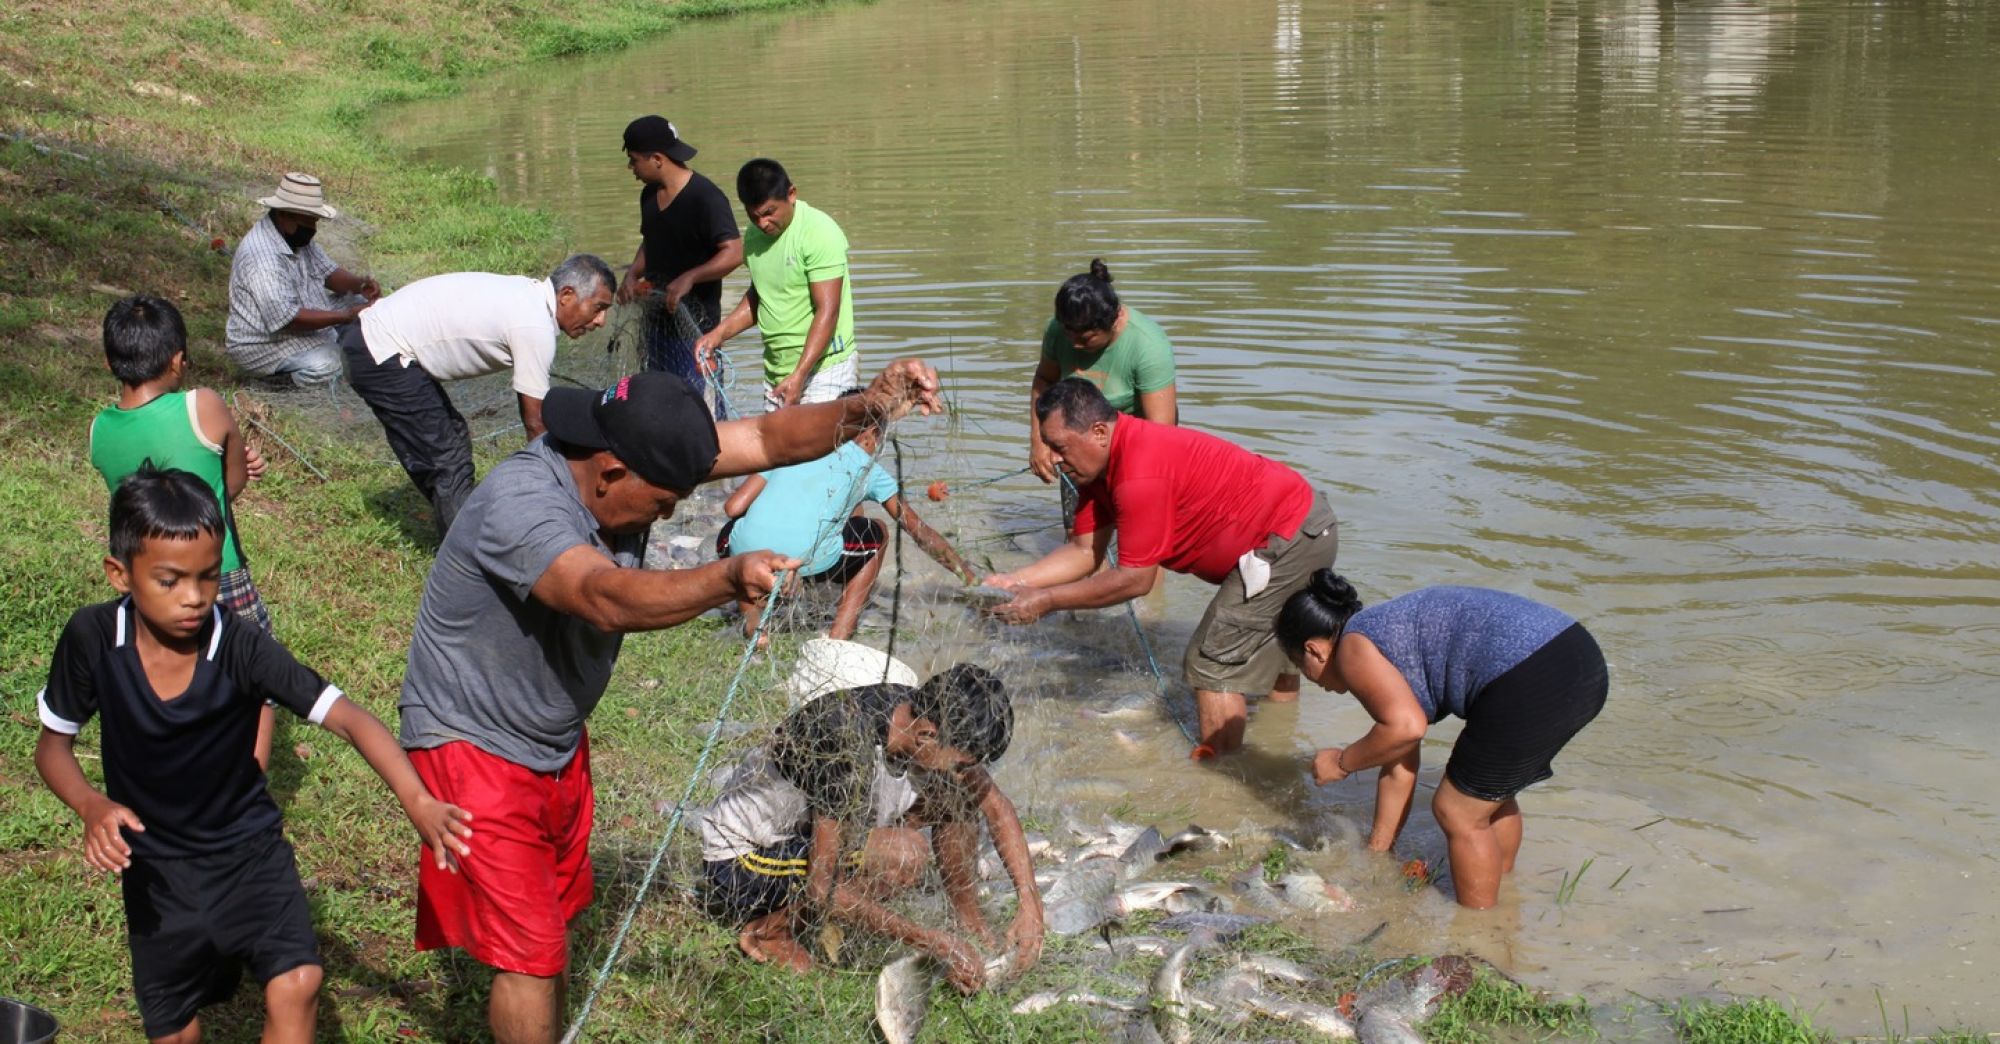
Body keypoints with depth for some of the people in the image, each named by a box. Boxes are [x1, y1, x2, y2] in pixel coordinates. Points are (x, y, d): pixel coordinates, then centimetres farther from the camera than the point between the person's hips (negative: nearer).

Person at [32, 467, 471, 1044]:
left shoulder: (241, 647, -25)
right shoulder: (92, 639, -19)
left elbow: (347, 717, -32)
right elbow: (53, 744, -4)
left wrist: (417, 801, -47)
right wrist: (92, 806, -25)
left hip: (249, 850, -2)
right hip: (155, 868, 2)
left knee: (296, 986, -22)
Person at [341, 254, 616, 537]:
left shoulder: (527, 293, 9)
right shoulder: (535, 329, -20)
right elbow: (535, 421, -13)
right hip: (380, 357, -11)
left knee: (453, 437, 19)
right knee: (446, 463, -8)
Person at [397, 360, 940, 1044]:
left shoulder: (631, 454, -10)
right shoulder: (518, 502, -34)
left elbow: (765, 440, -14)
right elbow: (608, 599, -50)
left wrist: (866, 408, -31)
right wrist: (730, 579, -65)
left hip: (557, 742, 8)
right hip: (476, 746, -8)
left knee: (556, 913, 22)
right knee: (529, 950, -7)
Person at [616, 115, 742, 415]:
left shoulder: (705, 197, -17)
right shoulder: (649, 194, 9)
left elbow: (734, 253, -24)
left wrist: (688, 278, -32)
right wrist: (633, 274, 5)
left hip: (695, 320, -9)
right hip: (658, 316, 9)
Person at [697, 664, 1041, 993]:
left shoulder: (922, 717, -13)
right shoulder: (849, 749, -35)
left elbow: (995, 804, 2)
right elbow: (822, 889, -32)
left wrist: (1030, 903, -8)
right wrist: (936, 943, -28)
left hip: (804, 830, 7)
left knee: (956, 795, -6)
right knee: (903, 855, -31)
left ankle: (968, 920, 7)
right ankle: (771, 930, -14)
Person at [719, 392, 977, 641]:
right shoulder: (869, 469, 21)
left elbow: (733, 506, 18)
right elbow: (919, 531, 25)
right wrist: (971, 579, 34)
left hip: (748, 550, 2)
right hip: (811, 560, -2)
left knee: (729, 534, 39)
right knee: (874, 533, 28)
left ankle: (752, 616, 14)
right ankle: (840, 633, 15)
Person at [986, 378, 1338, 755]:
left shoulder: (1140, 473, -32)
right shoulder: (1099, 462, 0)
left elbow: (1135, 579, -28)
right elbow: (1086, 551, 1)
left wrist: (1045, 601, -23)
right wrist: (1014, 581, -11)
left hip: (1288, 537, -11)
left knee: (1212, 664, -9)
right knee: (1269, 641, 32)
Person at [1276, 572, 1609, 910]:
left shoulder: (1353, 647, 1)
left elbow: (1406, 727, -14)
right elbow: (1399, 768, 31)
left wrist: (1342, 762, 3)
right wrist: (1377, 852, 38)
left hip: (1529, 680, -10)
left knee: (1459, 813, 8)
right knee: (1489, 792, 29)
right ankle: (1499, 896, 46)